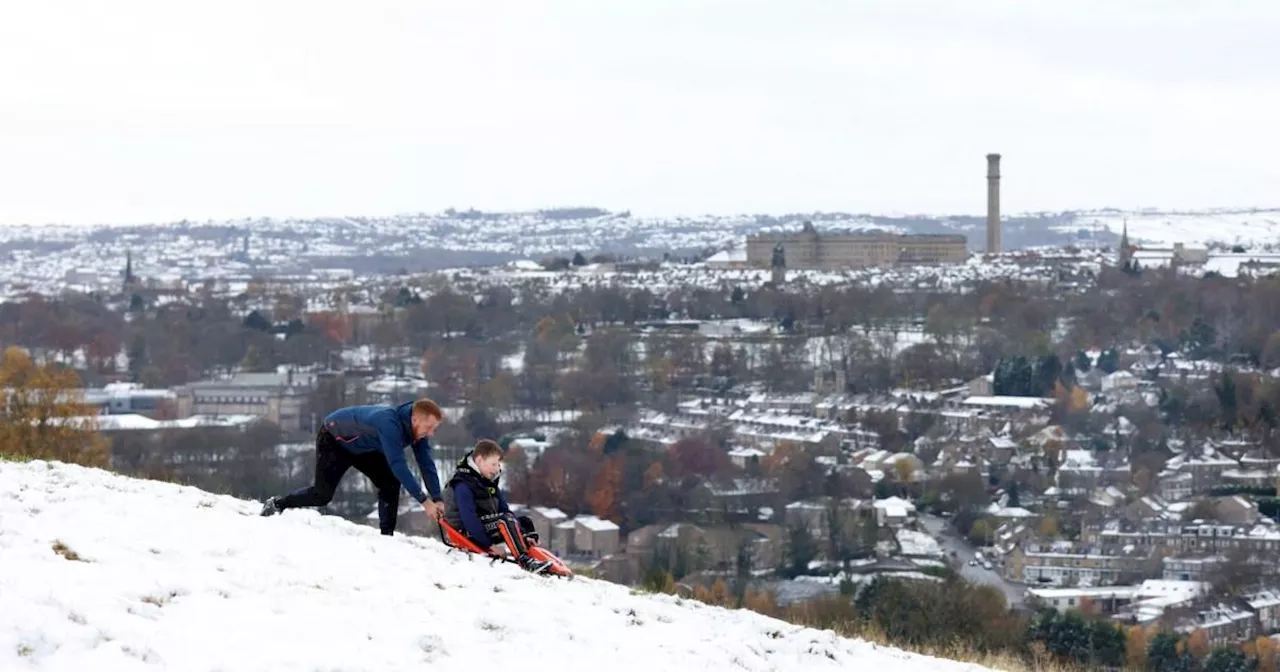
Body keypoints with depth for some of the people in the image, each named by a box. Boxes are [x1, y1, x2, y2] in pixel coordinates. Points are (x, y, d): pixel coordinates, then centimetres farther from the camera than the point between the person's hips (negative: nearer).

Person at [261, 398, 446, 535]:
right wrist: (424, 501, -48)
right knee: (322, 495, -9)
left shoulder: (419, 429, -19)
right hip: (334, 439, -7)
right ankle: (276, 505, 14)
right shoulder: (389, 422, -43)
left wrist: (437, 499, -23)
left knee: (391, 482, -11)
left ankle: (387, 535, -5)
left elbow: (427, 464, -13)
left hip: (363, 447, 7)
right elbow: (398, 464, -48)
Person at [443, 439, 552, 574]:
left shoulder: (489, 482, 13)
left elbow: (504, 508, 11)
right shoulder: (463, 485, -16)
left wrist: (523, 535, 1)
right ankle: (524, 561, -41)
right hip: (471, 534, -10)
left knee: (525, 522, 4)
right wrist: (489, 545, -28)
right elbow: (469, 518, -24)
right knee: (507, 520, -30)